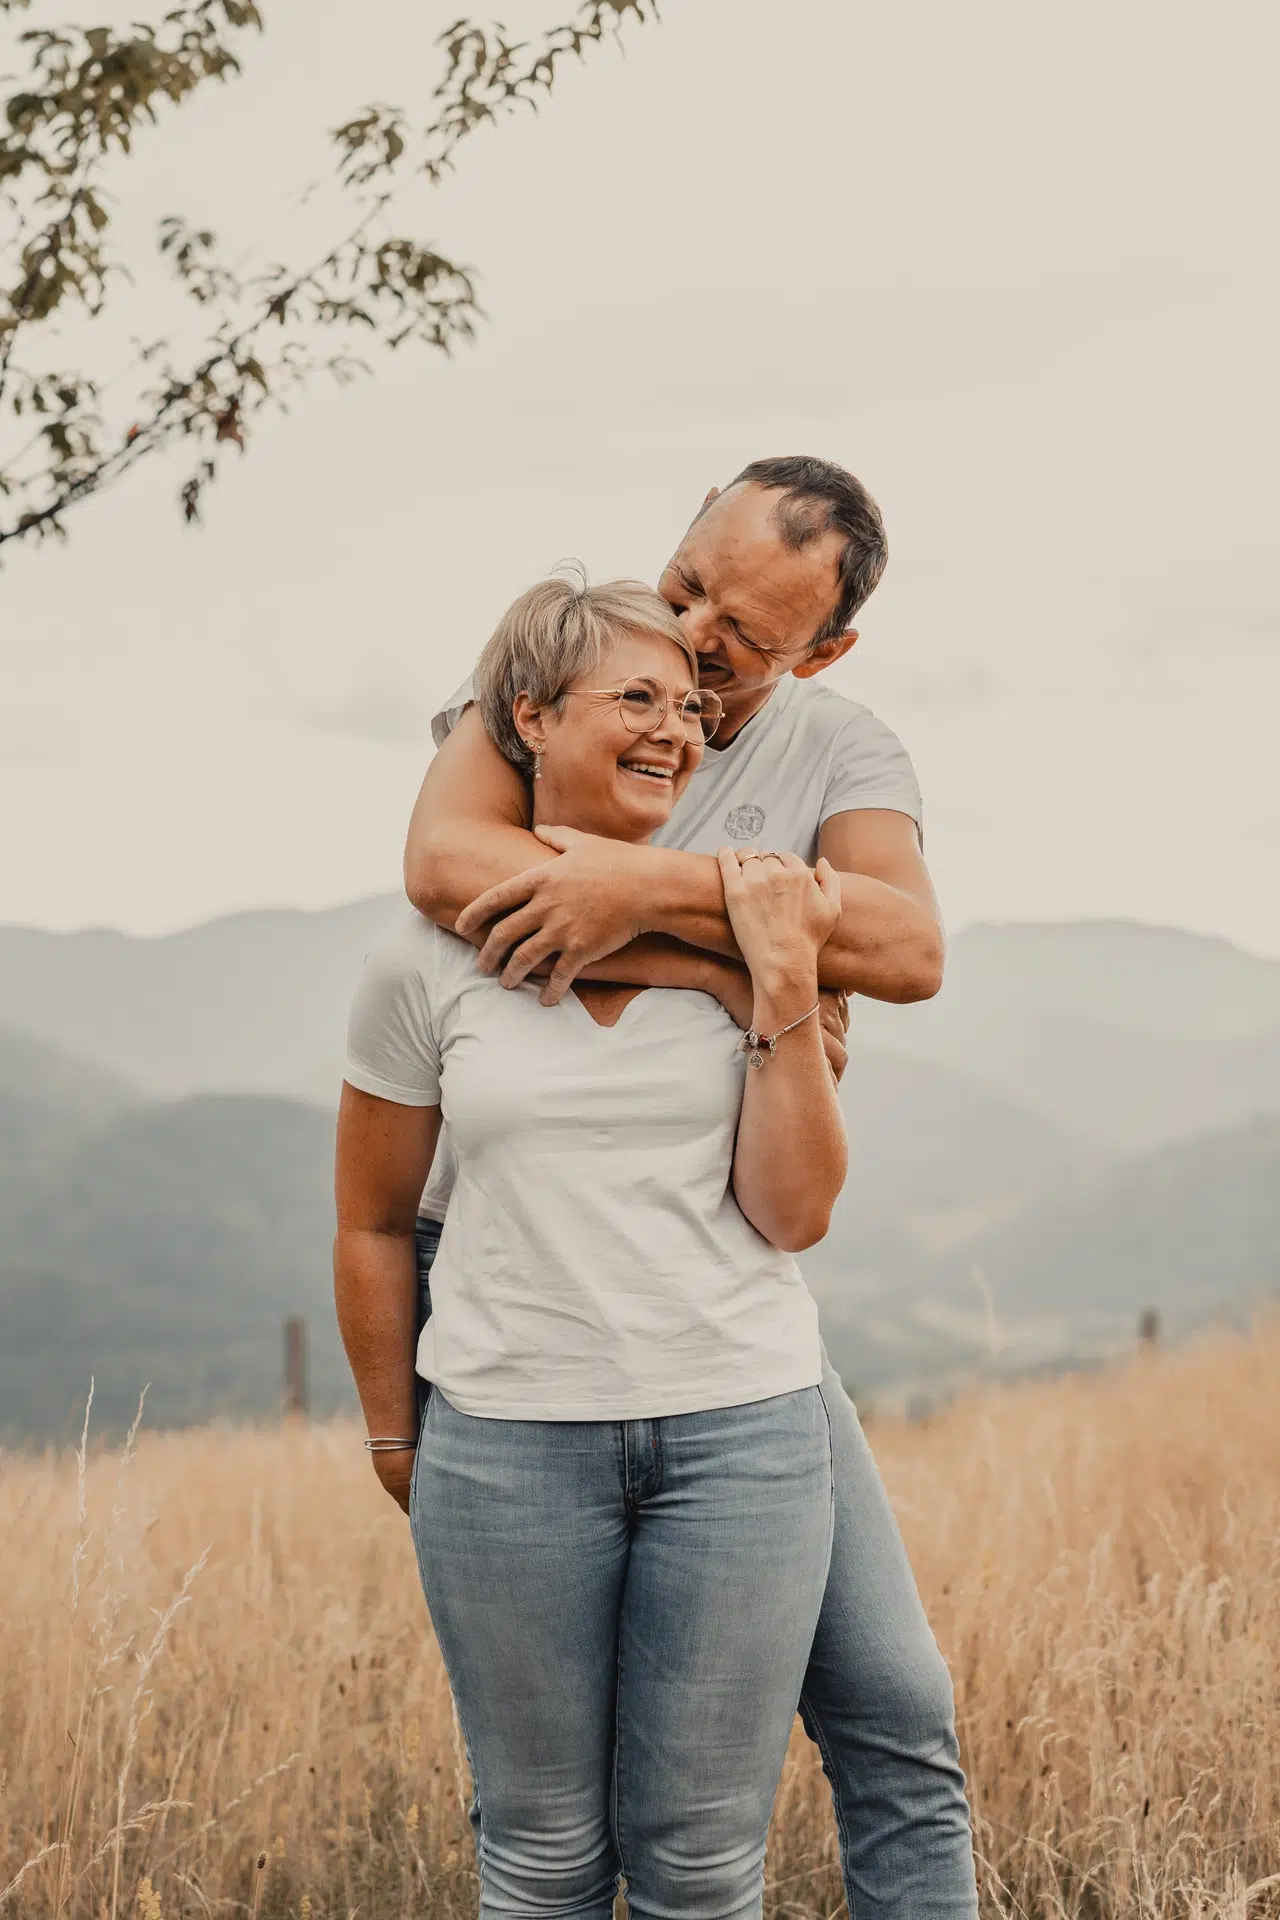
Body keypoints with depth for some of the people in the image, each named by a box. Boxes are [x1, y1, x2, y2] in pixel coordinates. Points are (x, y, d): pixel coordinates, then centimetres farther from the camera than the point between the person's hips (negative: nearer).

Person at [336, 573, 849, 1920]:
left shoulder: (743, 927, 2)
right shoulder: (427, 959, 0)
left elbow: (793, 1214, -3)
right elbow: (373, 1225, 10)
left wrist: (785, 982, -11)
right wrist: (395, 1440, 15)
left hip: (740, 1427, 1)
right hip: (509, 1440, -1)